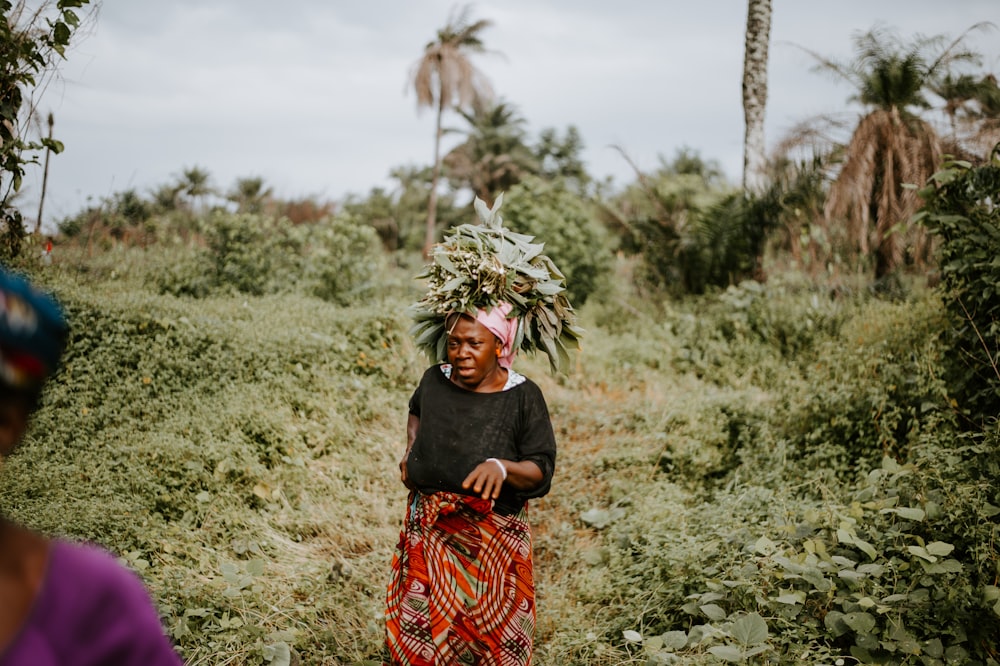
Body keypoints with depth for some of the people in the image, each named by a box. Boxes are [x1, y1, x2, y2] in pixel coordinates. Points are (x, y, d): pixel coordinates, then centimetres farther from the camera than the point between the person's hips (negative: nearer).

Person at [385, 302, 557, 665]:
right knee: (418, 632, 10)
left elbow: (541, 470, -14)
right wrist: (411, 449, 7)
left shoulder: (522, 396, -13)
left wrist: (502, 467, -31)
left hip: (492, 537, -3)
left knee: (491, 637, 9)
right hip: (428, 531, 3)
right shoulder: (434, 379, -2)